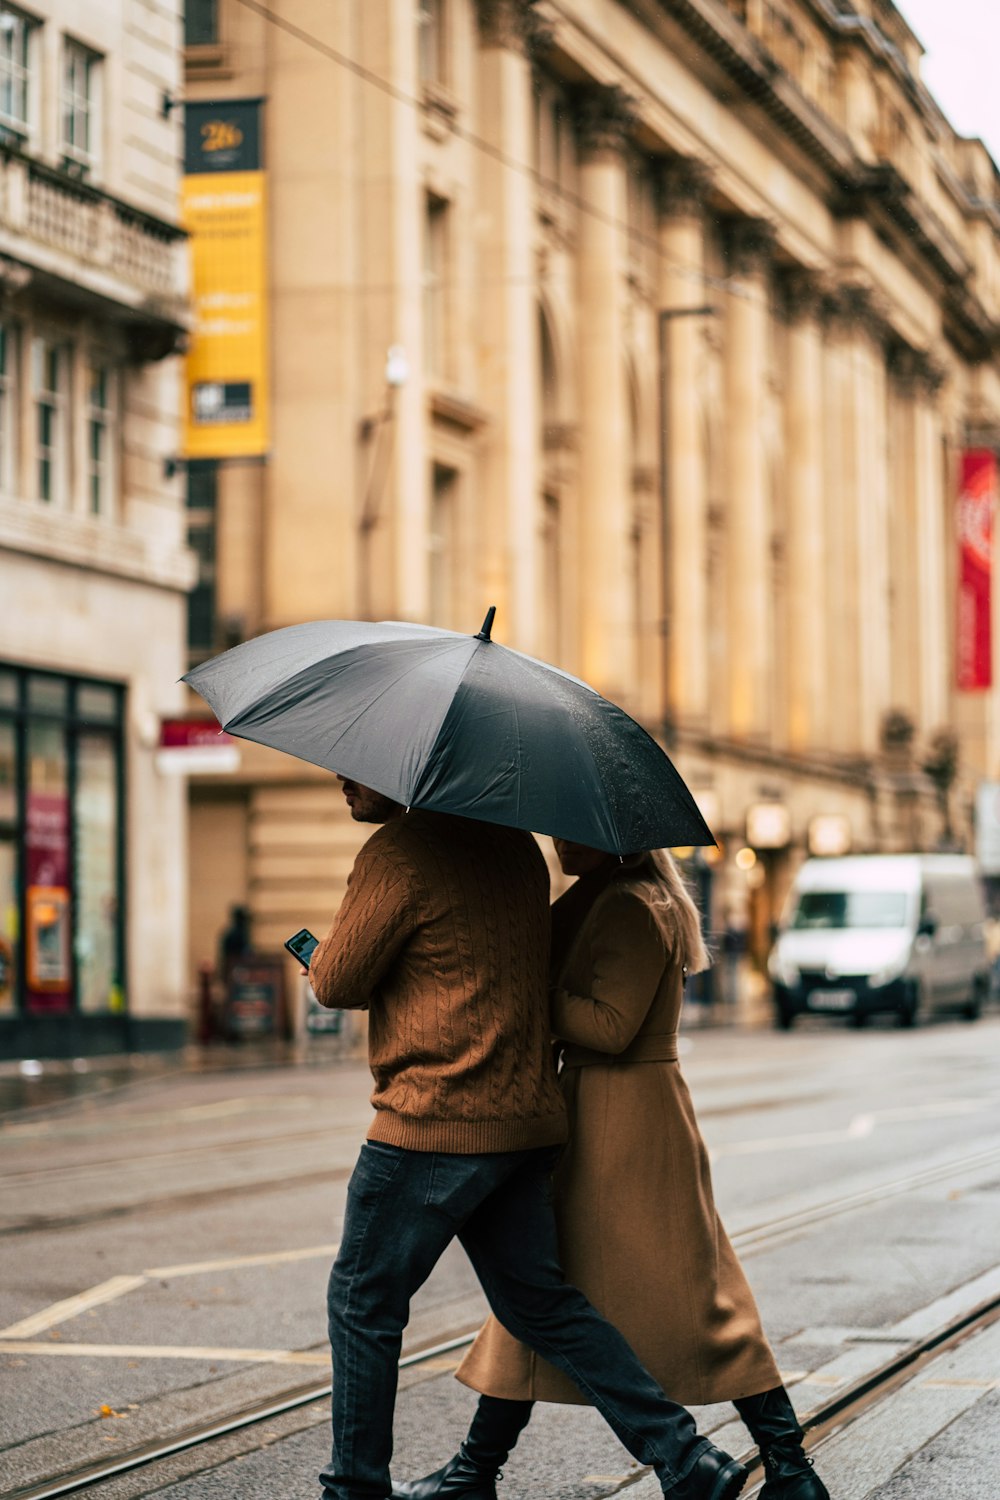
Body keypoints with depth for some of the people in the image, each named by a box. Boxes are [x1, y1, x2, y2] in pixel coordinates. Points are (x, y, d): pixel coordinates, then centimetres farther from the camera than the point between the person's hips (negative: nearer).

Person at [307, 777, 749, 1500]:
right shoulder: (512, 844, 14)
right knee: (540, 1301, 13)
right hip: (526, 1118, 8)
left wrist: (322, 954, 15)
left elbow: (337, 983, -7)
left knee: (363, 1302, 7)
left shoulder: (397, 853, -13)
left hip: (435, 1123, -8)